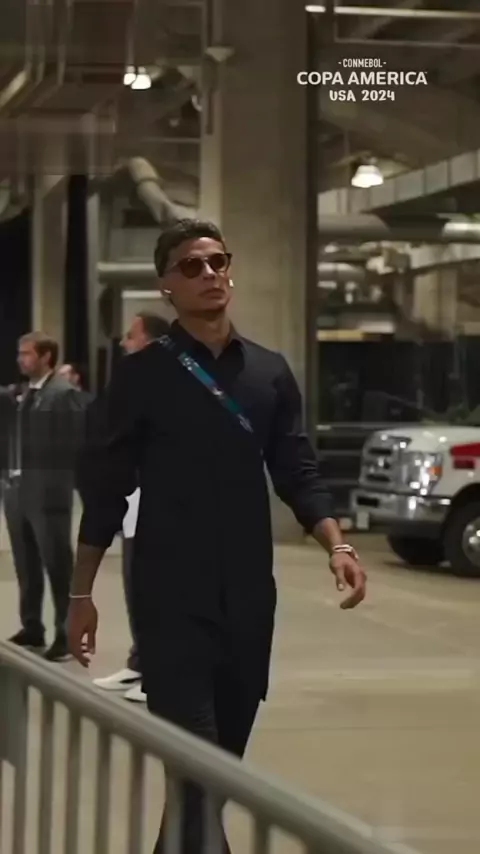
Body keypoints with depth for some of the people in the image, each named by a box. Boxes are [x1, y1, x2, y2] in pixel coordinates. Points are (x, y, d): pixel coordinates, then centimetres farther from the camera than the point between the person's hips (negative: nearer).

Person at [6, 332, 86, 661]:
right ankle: (32, 628, 26)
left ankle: (66, 635, 6)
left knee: (57, 566, -1)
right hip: (18, 490, 8)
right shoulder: (23, 393, 13)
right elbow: (19, 438, 16)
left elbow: (79, 442, -12)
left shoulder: (63, 393, -10)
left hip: (47, 492, -8)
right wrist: (11, 476, 8)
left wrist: (74, 483, -14)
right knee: (26, 566, 15)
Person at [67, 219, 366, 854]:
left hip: (249, 595, 4)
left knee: (226, 757, 10)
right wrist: (81, 593, -1)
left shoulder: (270, 373, 10)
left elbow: (297, 473, 9)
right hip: (172, 597, -4)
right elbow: (107, 487, 1)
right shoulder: (143, 376, -1)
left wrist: (336, 546, -8)